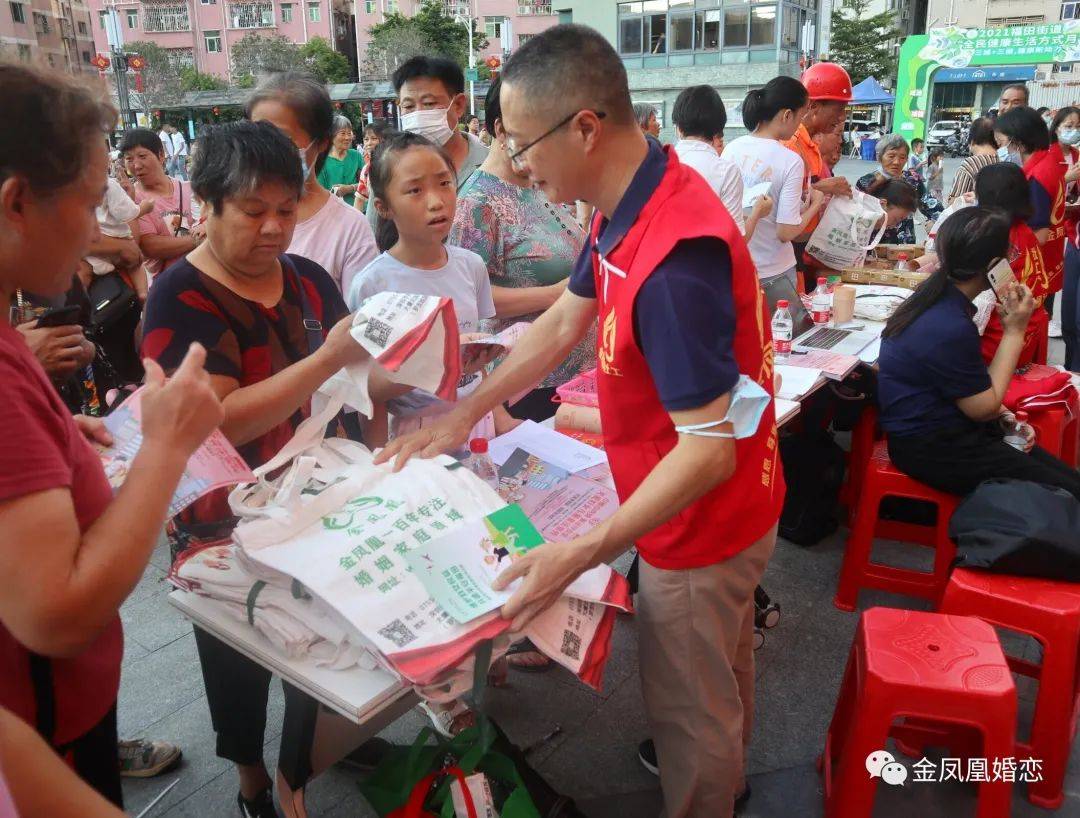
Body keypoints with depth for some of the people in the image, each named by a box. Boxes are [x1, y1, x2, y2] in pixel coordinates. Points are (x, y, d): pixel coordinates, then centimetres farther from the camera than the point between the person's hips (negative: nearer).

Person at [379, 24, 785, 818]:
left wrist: (585, 552, -31)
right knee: (720, 671, 31)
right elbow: (563, 322, 6)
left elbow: (709, 449, -32)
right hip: (724, 512, 10)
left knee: (689, 705, 15)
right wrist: (465, 415, 6)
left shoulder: (673, 261, -36)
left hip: (701, 523, -9)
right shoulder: (632, 205, -3)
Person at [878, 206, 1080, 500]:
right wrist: (1014, 332, -13)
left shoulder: (938, 293, 2)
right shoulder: (950, 329, -28)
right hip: (934, 450, -10)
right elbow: (985, 408, -15)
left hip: (941, 424, 10)